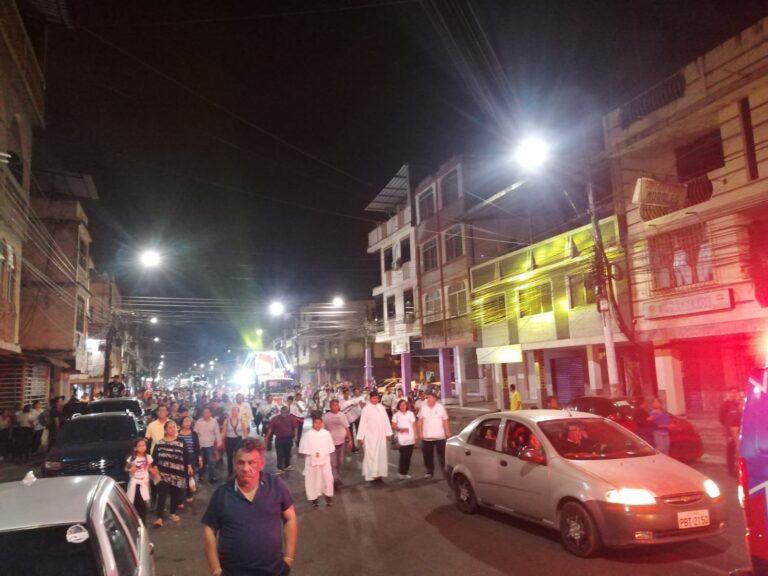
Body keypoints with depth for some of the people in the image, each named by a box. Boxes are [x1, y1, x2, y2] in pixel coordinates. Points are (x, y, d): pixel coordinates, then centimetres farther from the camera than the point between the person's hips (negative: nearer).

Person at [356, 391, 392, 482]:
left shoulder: (381, 408, 2)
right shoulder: (366, 409, -10)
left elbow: (386, 421, 7)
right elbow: (362, 423, -12)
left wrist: (388, 433, 5)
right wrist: (360, 437, -13)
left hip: (381, 436, 5)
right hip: (370, 436, -5)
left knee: (381, 455, 10)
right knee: (371, 455, -1)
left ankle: (378, 474, 20)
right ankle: (370, 475, 6)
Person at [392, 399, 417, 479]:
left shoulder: (410, 414, 9)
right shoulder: (396, 415, 3)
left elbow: (414, 425, 11)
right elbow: (393, 426, 2)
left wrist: (415, 436, 7)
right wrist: (399, 429, -17)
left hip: (410, 439, 3)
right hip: (401, 439, -3)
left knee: (408, 456, 3)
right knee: (403, 456, -9)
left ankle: (405, 472, 14)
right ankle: (401, 472, 5)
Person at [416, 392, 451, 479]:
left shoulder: (440, 407, -3)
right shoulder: (423, 408, -1)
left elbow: (445, 421, 2)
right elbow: (420, 421, 3)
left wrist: (448, 433, 1)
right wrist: (420, 432, -1)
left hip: (440, 436, -2)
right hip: (426, 437, 2)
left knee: (442, 454, 3)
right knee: (427, 455, 8)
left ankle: (445, 470, 13)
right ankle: (430, 471, 21)